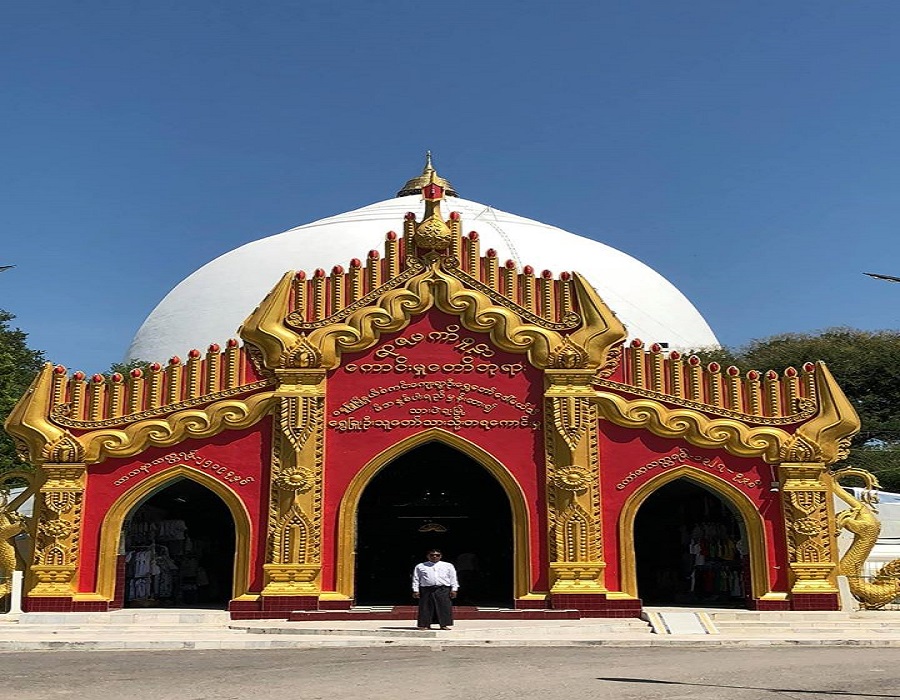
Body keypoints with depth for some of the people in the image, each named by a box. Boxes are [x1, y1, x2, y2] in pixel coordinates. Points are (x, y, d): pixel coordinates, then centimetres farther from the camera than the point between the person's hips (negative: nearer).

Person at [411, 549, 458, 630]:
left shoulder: (448, 566, 12)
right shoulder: (420, 566, 11)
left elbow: (453, 578, 10)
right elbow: (416, 579, 10)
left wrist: (454, 589, 1)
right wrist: (415, 590, 2)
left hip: (443, 590, 0)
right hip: (426, 590, 0)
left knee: (444, 607, -5)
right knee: (426, 608, -2)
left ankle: (444, 625, 2)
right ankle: (425, 625, 7)